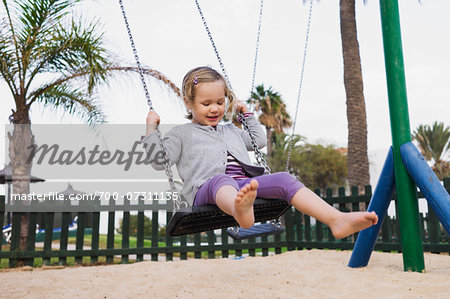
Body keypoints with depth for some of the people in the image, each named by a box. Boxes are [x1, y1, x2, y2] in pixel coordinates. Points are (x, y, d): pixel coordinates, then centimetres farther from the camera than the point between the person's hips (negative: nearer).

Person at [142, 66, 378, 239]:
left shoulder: (231, 131, 34)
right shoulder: (182, 133, 17)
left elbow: (260, 141, 46)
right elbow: (159, 161, 7)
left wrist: (247, 113, 44)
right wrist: (151, 129, 4)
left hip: (245, 184, 6)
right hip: (206, 189, -5)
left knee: (283, 179, -21)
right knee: (221, 180, -41)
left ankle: (337, 220, -36)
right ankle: (240, 212, -78)